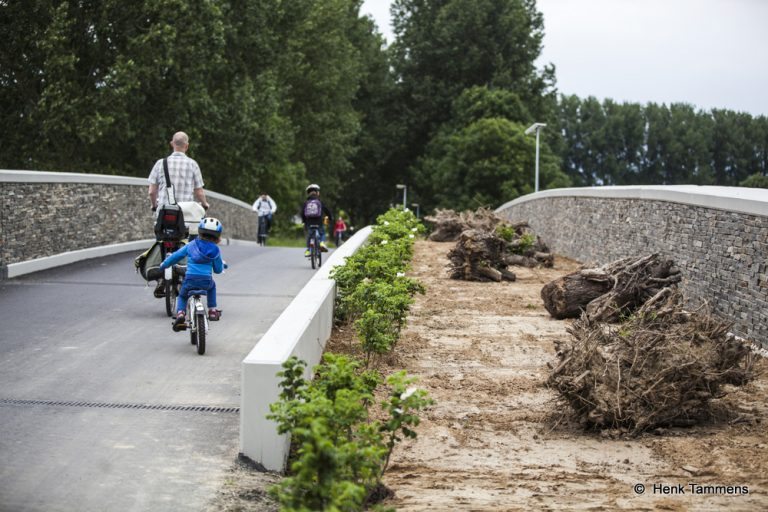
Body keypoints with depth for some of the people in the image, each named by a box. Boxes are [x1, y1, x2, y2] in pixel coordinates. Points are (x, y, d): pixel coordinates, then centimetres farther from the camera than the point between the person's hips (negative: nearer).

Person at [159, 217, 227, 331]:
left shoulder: (191, 245, 7)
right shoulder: (215, 250, 4)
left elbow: (176, 256, 13)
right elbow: (218, 270, 10)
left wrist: (163, 265, 28)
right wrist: (223, 264, 34)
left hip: (190, 280, 0)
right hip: (206, 281, 0)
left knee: (182, 297, 25)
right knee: (212, 286, 36)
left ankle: (180, 313, -5)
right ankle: (212, 311, 31)